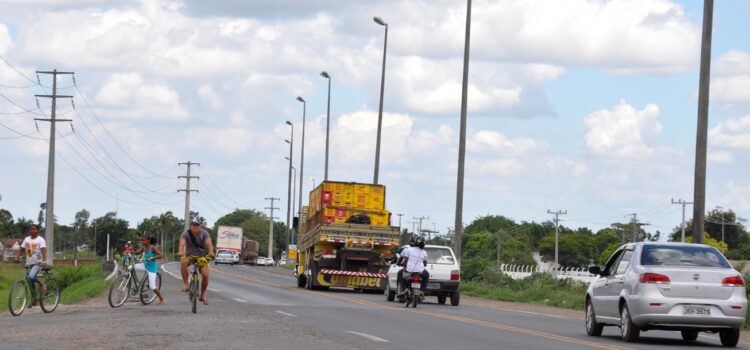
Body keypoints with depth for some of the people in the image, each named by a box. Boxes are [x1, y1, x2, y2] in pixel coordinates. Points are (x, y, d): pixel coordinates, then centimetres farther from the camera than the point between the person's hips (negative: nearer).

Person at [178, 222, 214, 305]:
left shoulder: (204, 233, -11)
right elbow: (182, 243, -29)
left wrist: (211, 252, -48)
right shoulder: (186, 234, -13)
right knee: (183, 262, -36)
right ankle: (185, 284, -25)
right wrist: (181, 252, -52)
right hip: (189, 255, -1)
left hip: (201, 256, 1)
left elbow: (209, 243, -27)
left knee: (205, 275, -15)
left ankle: (203, 295, 9)